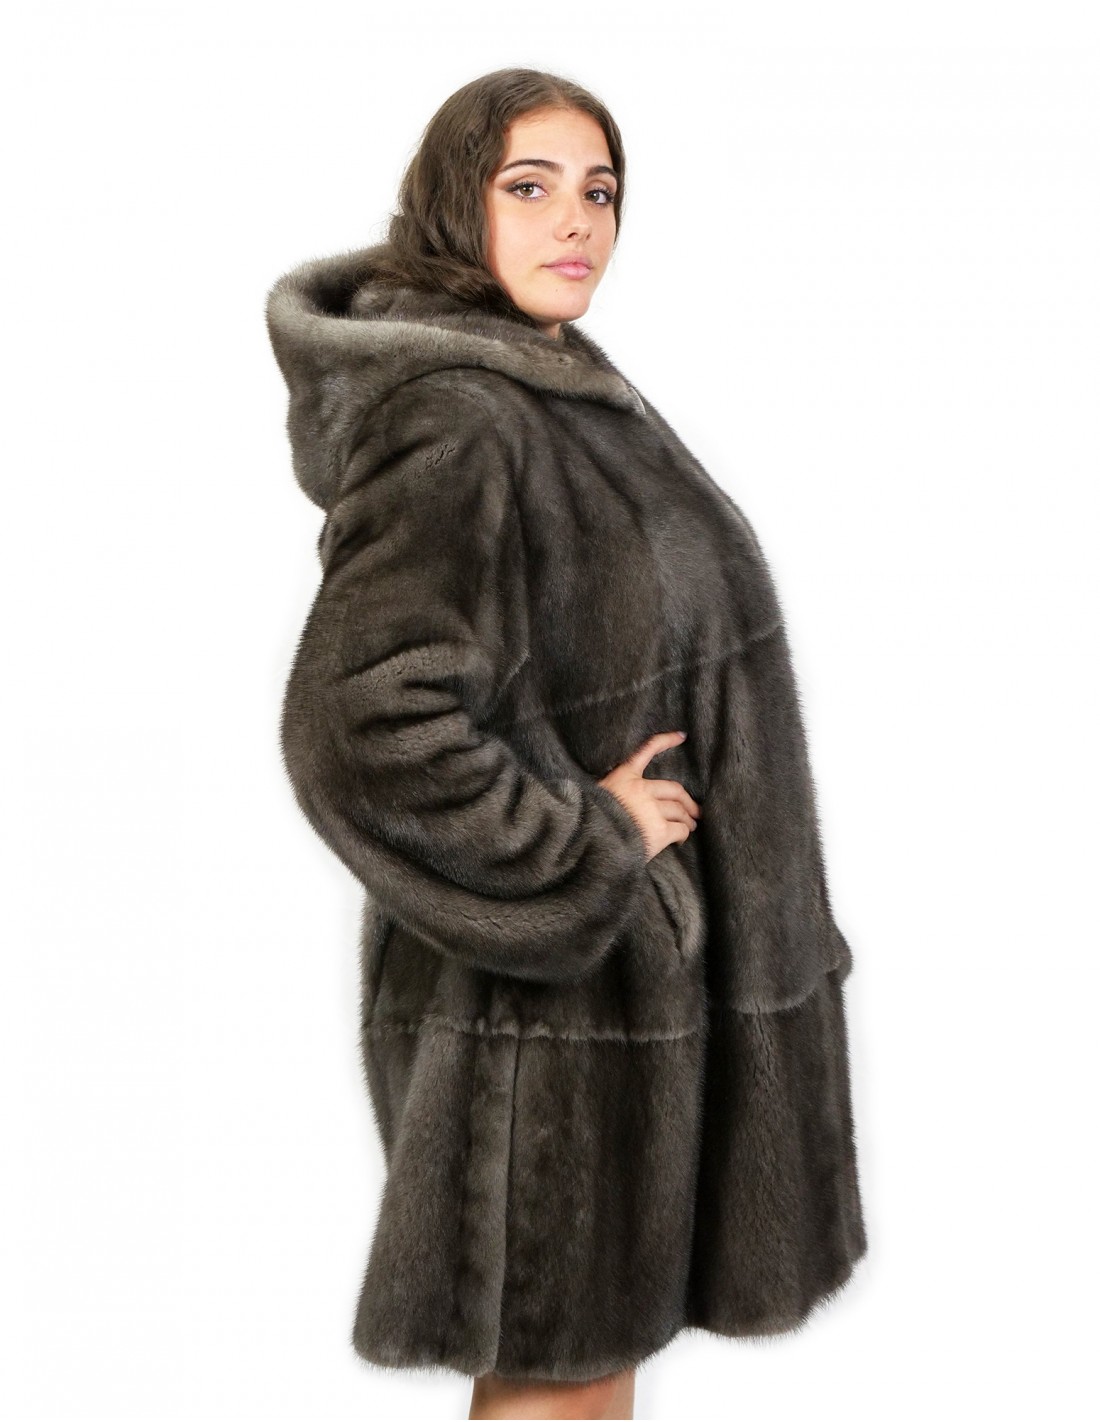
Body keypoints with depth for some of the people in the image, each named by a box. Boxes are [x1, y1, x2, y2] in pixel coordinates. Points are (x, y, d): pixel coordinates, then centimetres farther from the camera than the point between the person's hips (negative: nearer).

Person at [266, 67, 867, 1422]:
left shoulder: (553, 396, 11)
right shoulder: (449, 422, -20)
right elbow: (364, 724, -29)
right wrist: (585, 841, -20)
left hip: (628, 948, 9)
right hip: (551, 973, -9)